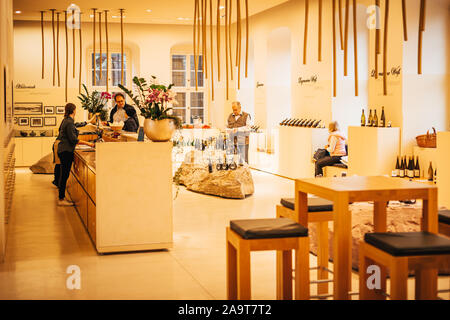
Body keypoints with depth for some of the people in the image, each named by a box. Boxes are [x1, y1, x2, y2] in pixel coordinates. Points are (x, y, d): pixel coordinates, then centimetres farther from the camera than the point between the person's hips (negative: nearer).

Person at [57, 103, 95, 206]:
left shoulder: (66, 121, 13)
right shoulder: (69, 122, -17)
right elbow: (73, 139, -21)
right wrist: (88, 143, -18)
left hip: (63, 150, 10)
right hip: (66, 151, -10)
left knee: (64, 174, 14)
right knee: (64, 175, -6)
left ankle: (62, 197, 20)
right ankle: (61, 200, -2)